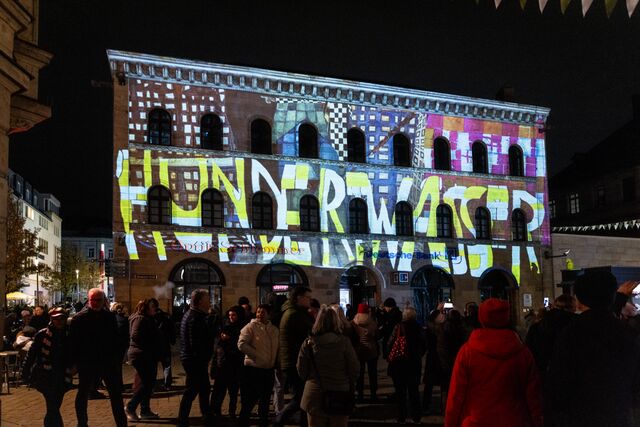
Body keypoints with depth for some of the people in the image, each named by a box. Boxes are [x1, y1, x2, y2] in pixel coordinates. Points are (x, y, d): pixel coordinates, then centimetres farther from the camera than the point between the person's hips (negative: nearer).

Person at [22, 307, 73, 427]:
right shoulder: (42, 334, -5)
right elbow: (31, 354, -3)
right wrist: (25, 372, -4)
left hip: (61, 377, 3)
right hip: (45, 376, -3)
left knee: (53, 408, 10)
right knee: (53, 408, -10)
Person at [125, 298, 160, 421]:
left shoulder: (148, 319, 17)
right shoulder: (140, 319, -13)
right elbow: (135, 336, -24)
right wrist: (148, 346, -15)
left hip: (148, 357, 10)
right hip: (141, 356, -10)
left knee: (148, 384, 12)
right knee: (144, 384, -7)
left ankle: (145, 411, 19)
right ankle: (130, 407, 4)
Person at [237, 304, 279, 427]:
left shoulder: (274, 330, 10)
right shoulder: (251, 327, -8)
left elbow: (277, 347, 20)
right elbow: (242, 344, -18)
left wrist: (276, 362, 7)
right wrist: (257, 356, -19)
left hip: (269, 369, 6)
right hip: (253, 368, -6)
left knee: (265, 399, 17)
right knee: (250, 400, -2)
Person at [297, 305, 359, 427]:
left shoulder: (309, 344, -8)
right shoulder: (344, 342, -10)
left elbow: (301, 372, -1)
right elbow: (354, 370, -5)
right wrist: (349, 387, 13)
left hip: (315, 398, 1)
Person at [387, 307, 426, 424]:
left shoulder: (398, 327, -14)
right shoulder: (418, 328, -4)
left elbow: (390, 344, -15)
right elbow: (423, 345, 3)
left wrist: (390, 356, 1)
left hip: (399, 363, -3)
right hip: (415, 363, 3)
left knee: (400, 391, 8)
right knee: (414, 389, 14)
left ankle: (402, 415, 12)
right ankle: (416, 415, 16)